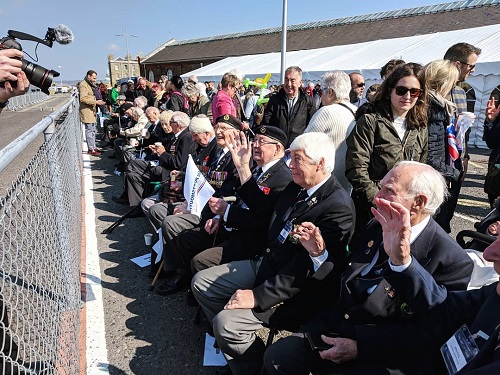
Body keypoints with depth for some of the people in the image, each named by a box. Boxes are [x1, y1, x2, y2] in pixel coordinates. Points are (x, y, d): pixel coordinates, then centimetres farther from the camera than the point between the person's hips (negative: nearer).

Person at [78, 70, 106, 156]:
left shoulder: (91, 84, 20)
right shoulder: (83, 85, -13)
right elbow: (83, 98, -23)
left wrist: (99, 102, 15)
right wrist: (96, 102, -25)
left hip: (92, 111, 11)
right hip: (86, 111, -10)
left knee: (93, 130, 15)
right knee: (89, 130, -7)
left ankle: (93, 147, 24)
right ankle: (91, 149, -2)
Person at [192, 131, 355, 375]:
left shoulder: (338, 206, -22)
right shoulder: (297, 185, 2)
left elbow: (305, 268, -24)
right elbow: (263, 208, 17)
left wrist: (258, 296, -24)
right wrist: (242, 166, 9)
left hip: (296, 288, -8)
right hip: (265, 263, 9)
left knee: (226, 321, -23)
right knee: (201, 282, 8)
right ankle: (231, 340, 23)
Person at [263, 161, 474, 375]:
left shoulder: (451, 260, -16)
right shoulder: (376, 227, 4)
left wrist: (360, 347, -20)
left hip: (383, 357, -6)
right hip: (334, 326, 6)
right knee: (276, 357, -6)